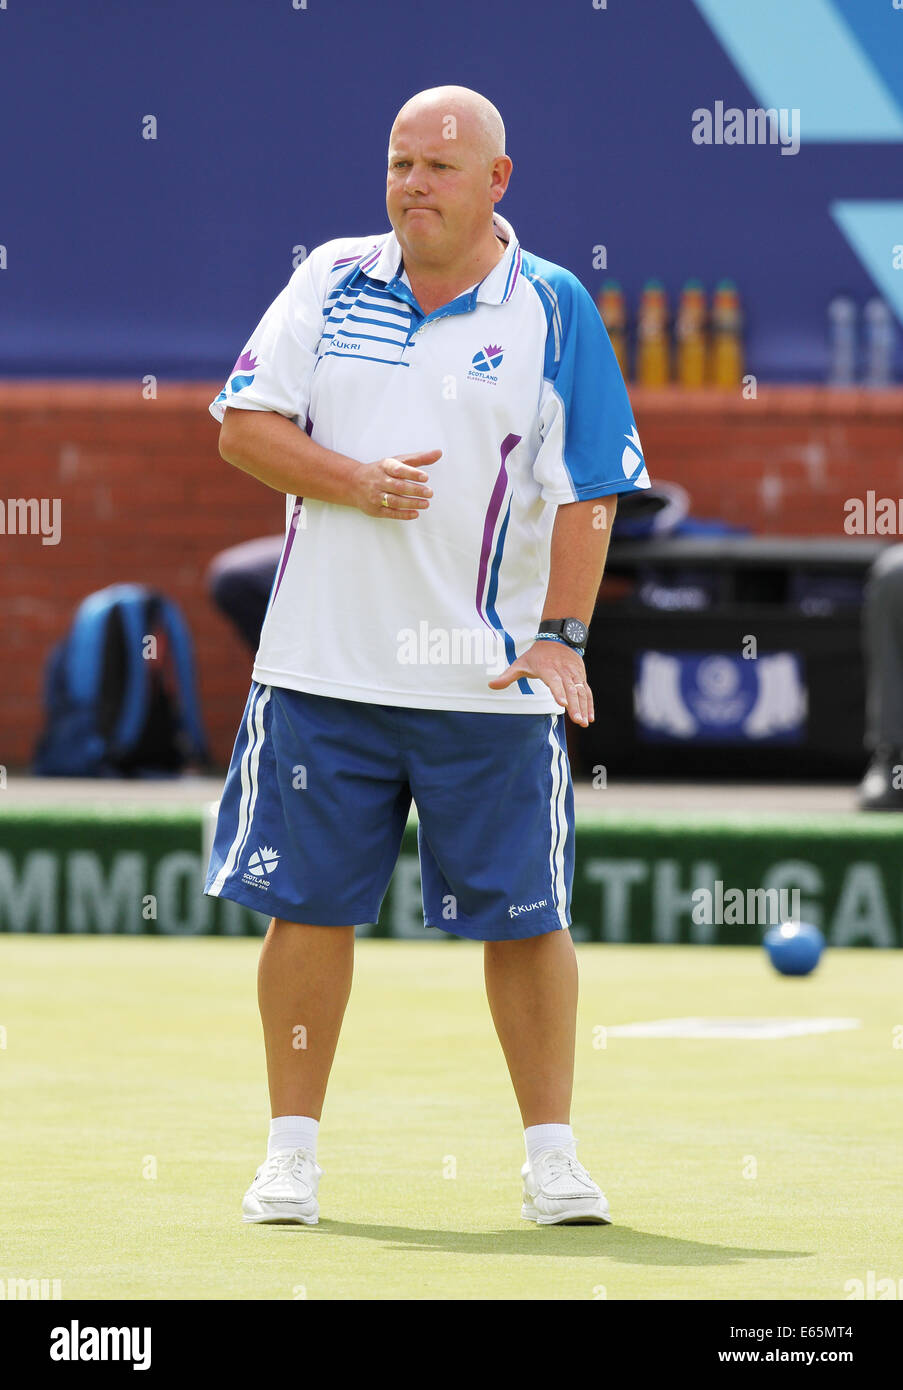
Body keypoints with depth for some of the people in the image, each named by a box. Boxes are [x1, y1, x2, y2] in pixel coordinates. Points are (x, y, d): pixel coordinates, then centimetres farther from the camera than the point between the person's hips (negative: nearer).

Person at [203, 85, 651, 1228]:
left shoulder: (552, 309, 0)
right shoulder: (332, 281, 6)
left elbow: (588, 491, -2)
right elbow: (243, 425, 4)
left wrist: (561, 636, -13)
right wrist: (353, 481, -12)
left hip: (491, 676, -2)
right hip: (324, 661, 2)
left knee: (524, 917, 1)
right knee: (308, 907, 4)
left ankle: (551, 1154, 11)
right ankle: (292, 1151, 13)